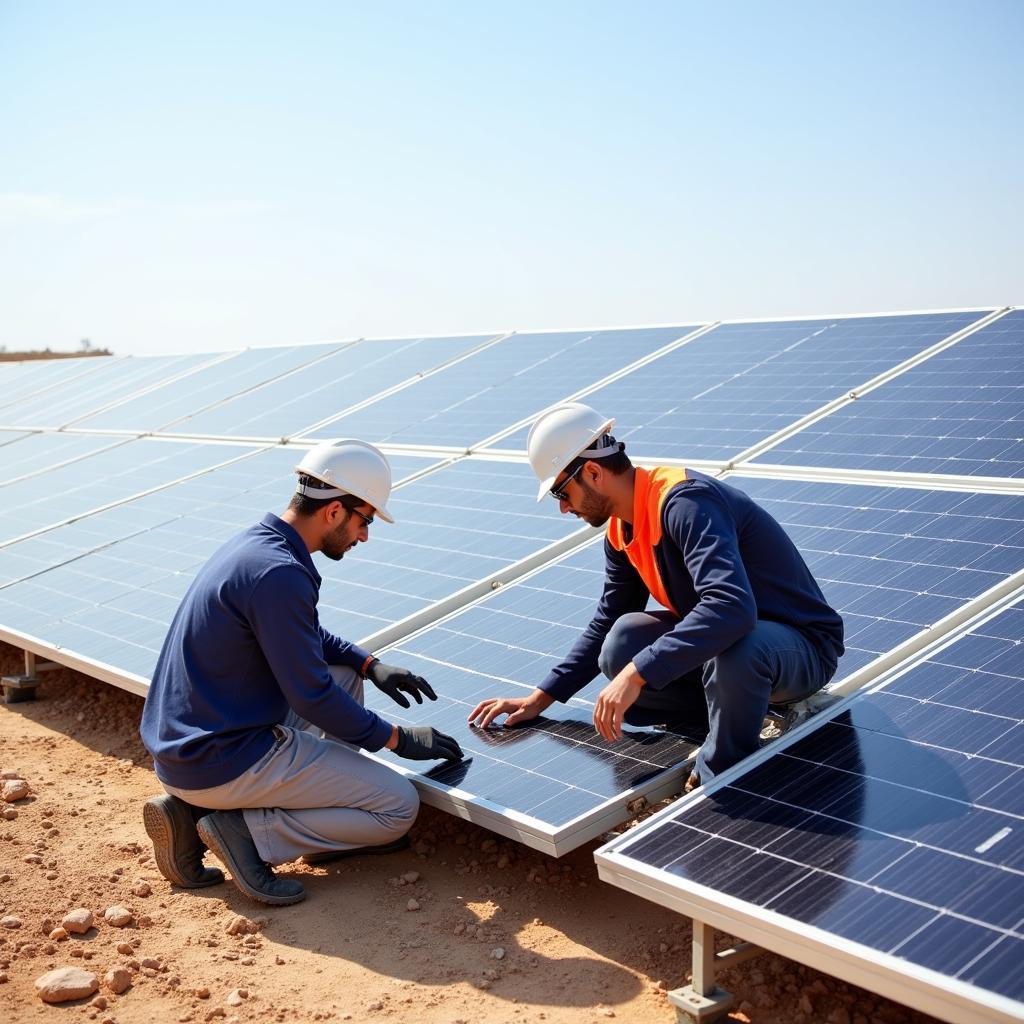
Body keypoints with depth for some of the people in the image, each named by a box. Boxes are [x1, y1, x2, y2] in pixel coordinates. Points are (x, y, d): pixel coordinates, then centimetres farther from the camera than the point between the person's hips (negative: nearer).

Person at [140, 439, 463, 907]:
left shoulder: (256, 543, 7)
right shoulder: (278, 574, -24)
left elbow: (304, 636, 23)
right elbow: (311, 697, -20)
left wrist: (370, 664, 9)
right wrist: (397, 738, -7)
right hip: (220, 763, -10)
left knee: (344, 673, 21)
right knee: (399, 806, -3)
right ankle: (244, 830, -6)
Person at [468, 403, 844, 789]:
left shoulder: (684, 503, -27)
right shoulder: (621, 532, 3)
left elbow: (731, 608, -42)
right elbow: (607, 625, 15)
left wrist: (636, 674, -42)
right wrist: (540, 699, 10)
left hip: (804, 646, -8)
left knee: (734, 648, -41)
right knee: (620, 648, -13)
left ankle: (723, 779, -15)